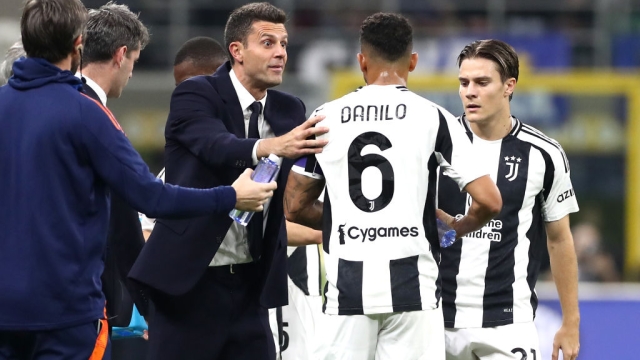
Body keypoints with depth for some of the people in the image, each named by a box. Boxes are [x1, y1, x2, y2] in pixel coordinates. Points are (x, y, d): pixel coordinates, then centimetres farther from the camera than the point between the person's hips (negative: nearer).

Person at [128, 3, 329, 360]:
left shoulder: (289, 111, 8)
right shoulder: (196, 95, -8)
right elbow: (217, 146, -29)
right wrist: (272, 147, -48)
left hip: (250, 285, 5)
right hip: (189, 281, -5)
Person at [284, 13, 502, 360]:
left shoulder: (325, 118, 6)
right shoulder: (432, 118, -1)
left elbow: (294, 207, 10)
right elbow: (488, 201, -5)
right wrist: (456, 228, 16)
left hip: (347, 287, 2)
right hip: (411, 285, -1)